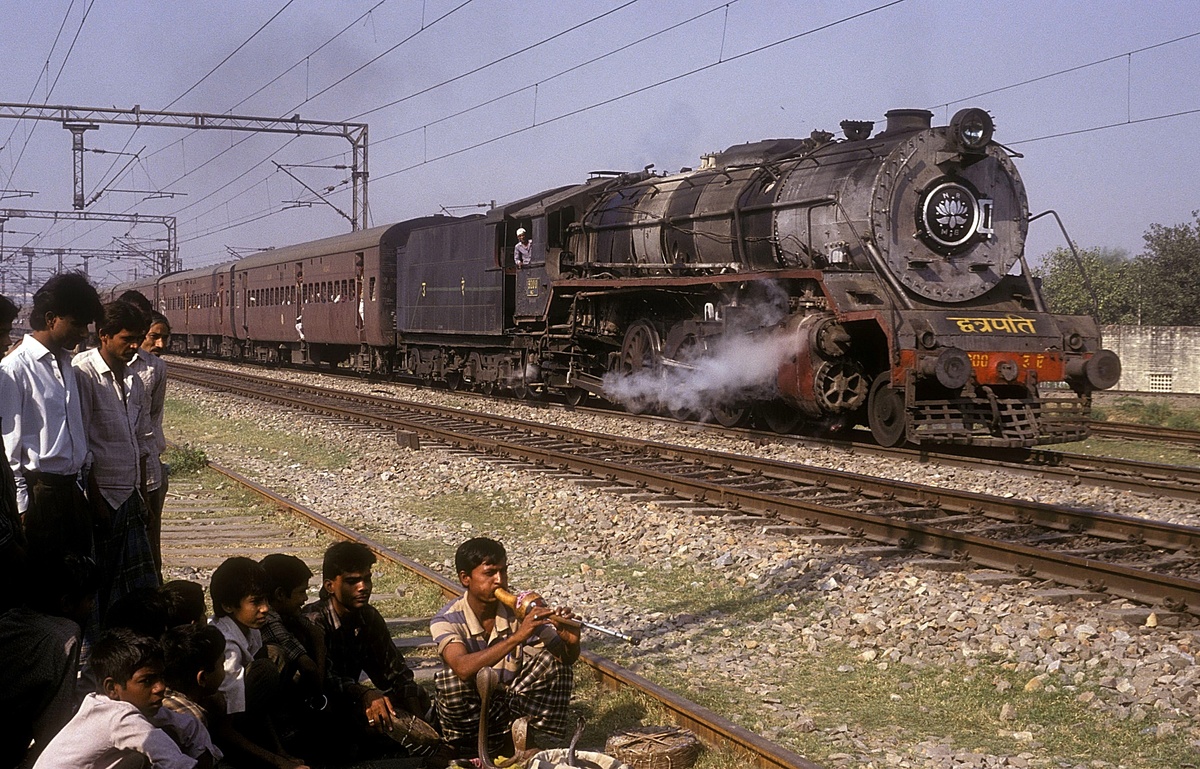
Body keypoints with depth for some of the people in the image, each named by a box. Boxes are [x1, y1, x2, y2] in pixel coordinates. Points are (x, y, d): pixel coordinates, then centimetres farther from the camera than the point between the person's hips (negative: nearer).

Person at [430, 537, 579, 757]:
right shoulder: (446, 621, -17)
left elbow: (567, 659, -9)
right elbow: (463, 669, -38)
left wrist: (571, 643, -34)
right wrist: (516, 637, -47)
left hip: (511, 708, 3)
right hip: (469, 715, -3)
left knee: (551, 661, -18)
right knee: (451, 680, -33)